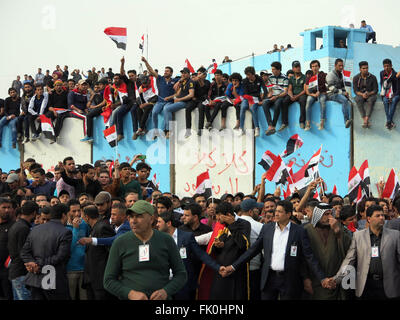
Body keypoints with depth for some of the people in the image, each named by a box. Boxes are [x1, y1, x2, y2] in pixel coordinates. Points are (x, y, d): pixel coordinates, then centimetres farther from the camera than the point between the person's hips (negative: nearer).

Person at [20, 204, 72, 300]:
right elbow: (60, 256, -16)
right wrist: (40, 265, -10)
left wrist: (33, 263, -8)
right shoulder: (65, 232, -9)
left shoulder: (35, 229, 9)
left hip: (34, 281, 6)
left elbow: (24, 252, 5)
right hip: (54, 282, -6)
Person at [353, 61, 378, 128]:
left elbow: (375, 90, -1)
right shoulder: (356, 78, 0)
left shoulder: (373, 77, -1)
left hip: (370, 95, -1)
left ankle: (366, 120, -46)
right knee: (358, 100, -35)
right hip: (360, 95, 1)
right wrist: (362, 94, -23)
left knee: (371, 100, -36)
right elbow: (355, 91, -3)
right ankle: (366, 121, -40)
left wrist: (369, 93, -21)